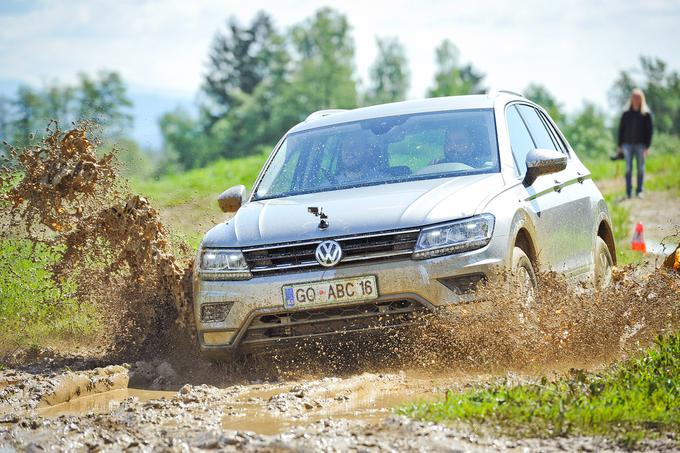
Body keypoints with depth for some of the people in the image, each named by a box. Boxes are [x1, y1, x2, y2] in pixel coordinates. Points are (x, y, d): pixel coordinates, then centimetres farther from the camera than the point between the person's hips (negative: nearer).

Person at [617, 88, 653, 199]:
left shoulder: (646, 114, 1)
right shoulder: (626, 113, 7)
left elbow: (649, 131, 0)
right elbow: (621, 129, 10)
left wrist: (647, 146, -7)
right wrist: (619, 146, 6)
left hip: (640, 144, -1)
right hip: (627, 144, 1)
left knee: (640, 168, 2)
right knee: (628, 169, 1)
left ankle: (639, 191, 10)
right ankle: (629, 192, 4)